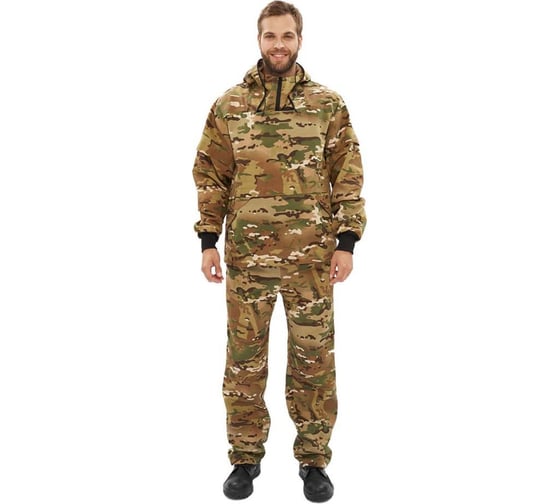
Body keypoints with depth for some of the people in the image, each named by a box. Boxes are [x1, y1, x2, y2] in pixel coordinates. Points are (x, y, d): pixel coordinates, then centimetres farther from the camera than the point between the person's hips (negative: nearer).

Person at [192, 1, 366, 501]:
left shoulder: (328, 104, 3)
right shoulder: (228, 105, 5)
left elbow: (348, 175, 3)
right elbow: (210, 175, 7)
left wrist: (346, 243, -3)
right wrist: (208, 241, 1)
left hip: (311, 255, 0)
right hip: (246, 253, 1)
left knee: (314, 357, 7)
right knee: (244, 357, 8)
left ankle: (314, 459, 22)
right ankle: (246, 457, 24)